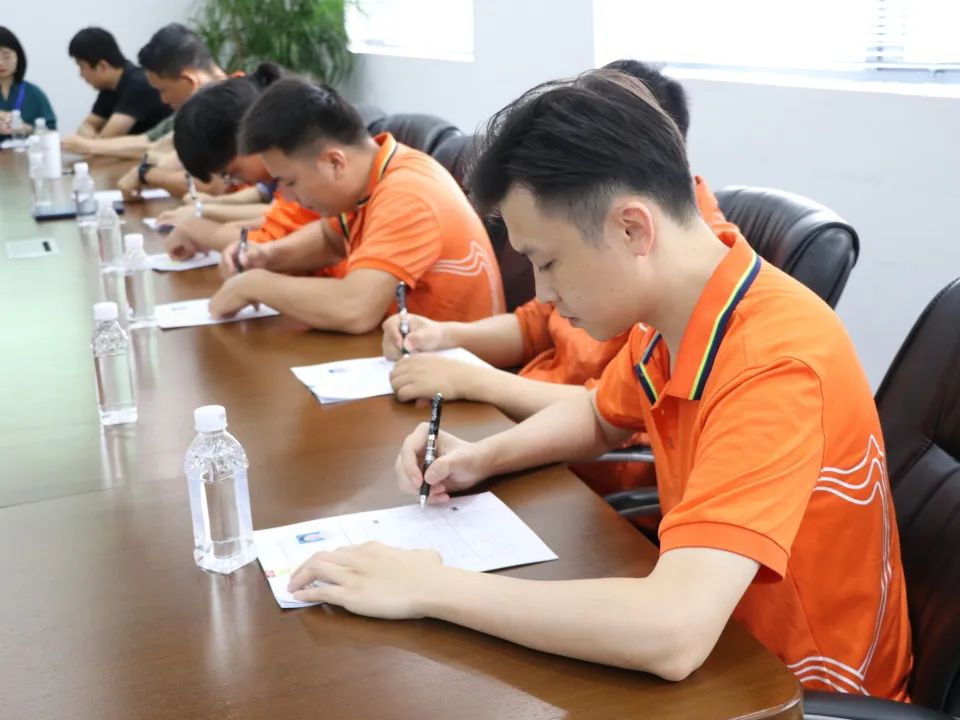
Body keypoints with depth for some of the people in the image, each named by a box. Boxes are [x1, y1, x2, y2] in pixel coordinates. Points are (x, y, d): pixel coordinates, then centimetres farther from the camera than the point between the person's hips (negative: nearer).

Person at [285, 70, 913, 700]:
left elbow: (672, 635, -41)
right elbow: (599, 418, 14)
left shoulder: (773, 365, -32)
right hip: (722, 650, 6)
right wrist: (483, 457, -4)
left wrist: (429, 587, -31)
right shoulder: (672, 310, -7)